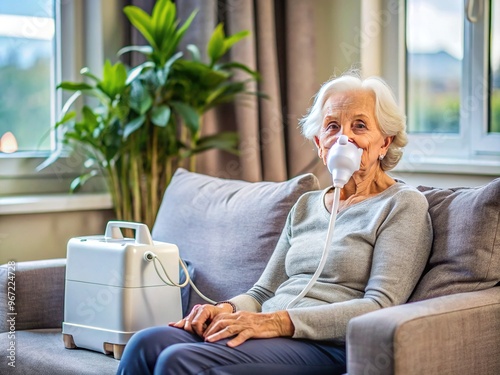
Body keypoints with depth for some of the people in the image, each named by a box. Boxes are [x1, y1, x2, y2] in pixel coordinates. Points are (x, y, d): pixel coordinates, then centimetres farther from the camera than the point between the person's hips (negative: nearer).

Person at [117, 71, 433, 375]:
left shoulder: (404, 204, 1)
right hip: (268, 335, 6)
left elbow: (381, 306, -11)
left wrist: (281, 321, -19)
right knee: (146, 343, -20)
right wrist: (226, 309, -4)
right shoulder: (306, 205, 22)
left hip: (325, 345, -6)